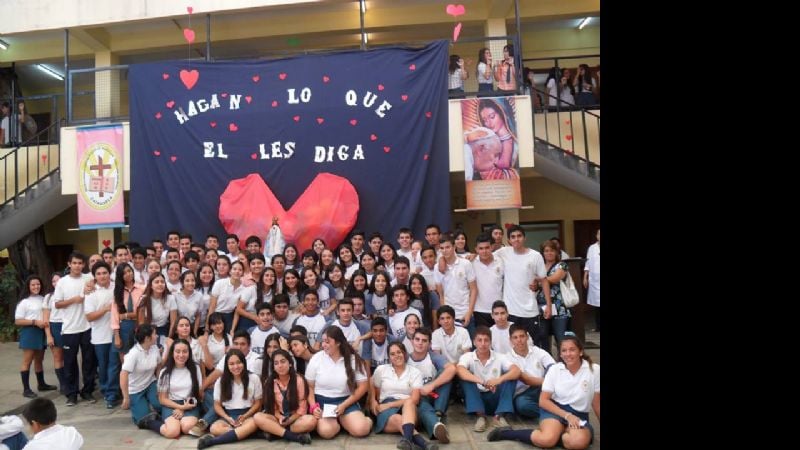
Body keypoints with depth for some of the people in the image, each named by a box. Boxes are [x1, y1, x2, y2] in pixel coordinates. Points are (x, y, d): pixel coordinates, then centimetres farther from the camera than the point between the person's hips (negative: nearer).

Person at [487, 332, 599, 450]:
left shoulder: (595, 370, -7)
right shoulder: (554, 369, -4)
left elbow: (596, 404, 3)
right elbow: (543, 400, -3)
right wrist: (567, 415, -15)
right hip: (554, 409, 0)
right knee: (546, 439, -32)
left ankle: (557, 433, -5)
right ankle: (506, 433, -11)